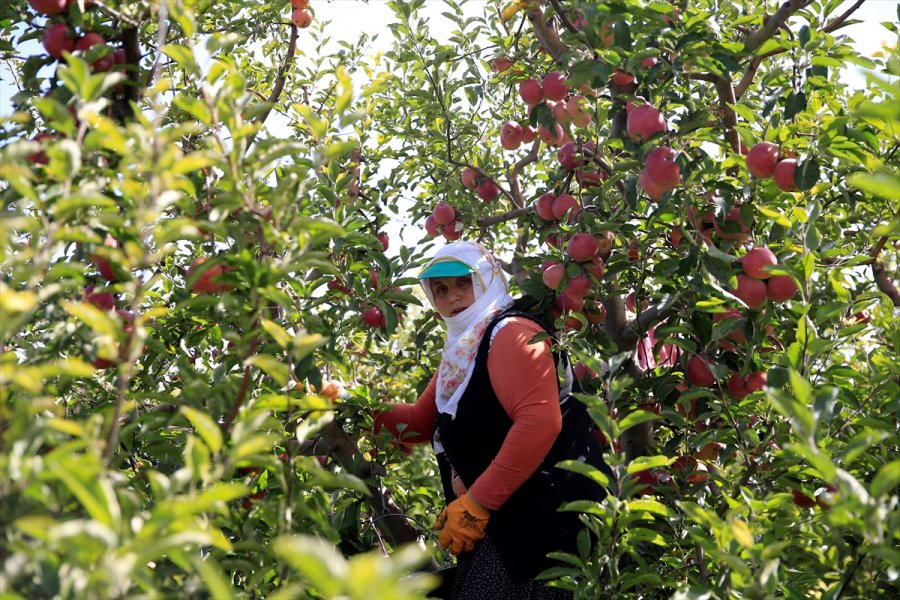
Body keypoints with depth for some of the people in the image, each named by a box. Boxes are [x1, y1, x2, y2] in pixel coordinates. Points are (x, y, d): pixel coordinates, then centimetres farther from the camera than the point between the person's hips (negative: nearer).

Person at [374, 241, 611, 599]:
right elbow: (420, 421, 26)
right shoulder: (461, 351, 17)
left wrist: (477, 503, -23)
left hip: (543, 517, -10)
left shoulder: (509, 332, -13)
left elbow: (540, 421, -26)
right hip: (503, 522, 10)